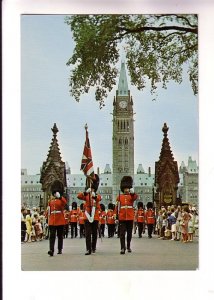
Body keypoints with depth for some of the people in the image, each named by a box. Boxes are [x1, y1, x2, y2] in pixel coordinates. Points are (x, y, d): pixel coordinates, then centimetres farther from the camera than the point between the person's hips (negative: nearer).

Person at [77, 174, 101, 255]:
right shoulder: (86, 196, 7)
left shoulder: (97, 196, 5)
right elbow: (79, 196, -14)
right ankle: (88, 249, -11)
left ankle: (93, 247, 25)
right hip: (87, 217, 0)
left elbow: (99, 198, -21)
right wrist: (86, 192, -33)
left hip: (95, 217, 0)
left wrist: (94, 195, -46)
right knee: (87, 233, -7)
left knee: (94, 233, 10)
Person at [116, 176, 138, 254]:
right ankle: (122, 248, -10)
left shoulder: (132, 196, 4)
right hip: (122, 218, -1)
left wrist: (133, 192, -46)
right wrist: (117, 216, 1)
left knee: (129, 233, 10)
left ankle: (128, 246, 25)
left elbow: (135, 197, -23)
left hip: (130, 218, 1)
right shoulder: (119, 197, 5)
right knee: (122, 233, -7)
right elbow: (117, 207, 7)